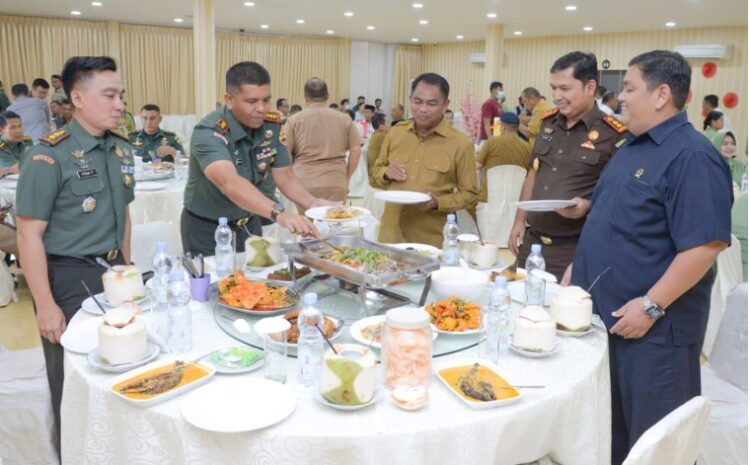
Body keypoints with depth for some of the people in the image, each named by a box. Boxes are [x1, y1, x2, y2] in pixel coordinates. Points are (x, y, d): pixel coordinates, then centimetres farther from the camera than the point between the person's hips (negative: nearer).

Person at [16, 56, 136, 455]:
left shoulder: (121, 149, 5)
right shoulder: (48, 156, -15)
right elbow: (29, 234, -14)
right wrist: (46, 305, -16)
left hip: (112, 273, 6)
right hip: (70, 279, -6)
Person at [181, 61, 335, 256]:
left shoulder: (272, 126, -8)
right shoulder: (209, 133, -27)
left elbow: (285, 178, -4)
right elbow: (229, 183, -43)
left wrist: (313, 203, -23)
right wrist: (279, 214, -56)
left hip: (249, 224, 6)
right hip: (207, 230, -5)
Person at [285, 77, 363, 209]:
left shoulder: (294, 120, 2)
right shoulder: (344, 119, 7)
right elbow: (356, 150, 4)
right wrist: (346, 178, 13)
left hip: (304, 184, -1)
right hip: (336, 184, 1)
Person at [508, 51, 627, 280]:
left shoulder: (613, 134, -11)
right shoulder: (547, 123, 9)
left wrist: (589, 206, -25)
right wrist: (519, 221, 13)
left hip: (576, 249, -6)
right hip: (531, 241, 6)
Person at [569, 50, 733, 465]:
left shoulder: (691, 157, -18)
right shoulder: (631, 147, 11)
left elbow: (706, 244, -24)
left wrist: (651, 306, -23)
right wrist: (579, 267, 15)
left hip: (653, 327, -9)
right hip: (605, 313, 9)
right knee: (608, 423, 22)